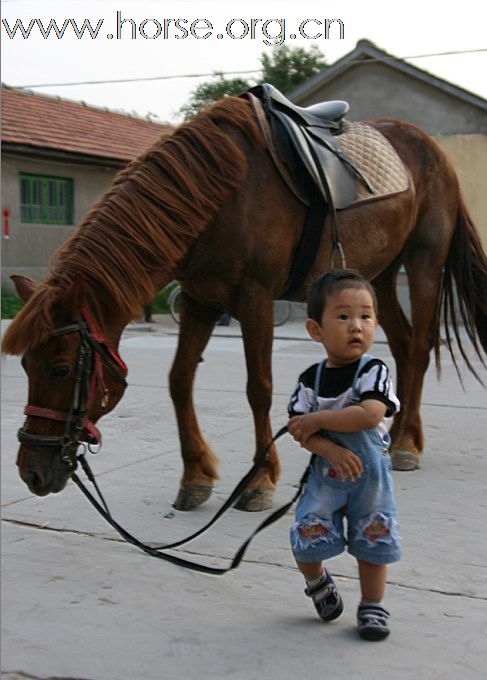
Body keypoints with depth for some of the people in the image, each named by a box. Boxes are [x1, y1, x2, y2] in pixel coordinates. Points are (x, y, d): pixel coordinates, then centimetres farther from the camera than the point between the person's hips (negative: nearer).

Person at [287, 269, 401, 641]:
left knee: (372, 540, 7)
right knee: (307, 537, -2)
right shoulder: (311, 379, -3)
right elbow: (299, 428, -7)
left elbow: (370, 415, -27)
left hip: (370, 473, -2)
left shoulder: (374, 371, -12)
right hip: (326, 472, 2)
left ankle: (372, 606, 28)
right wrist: (331, 449, -24)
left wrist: (316, 419, -22)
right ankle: (318, 581, 31)